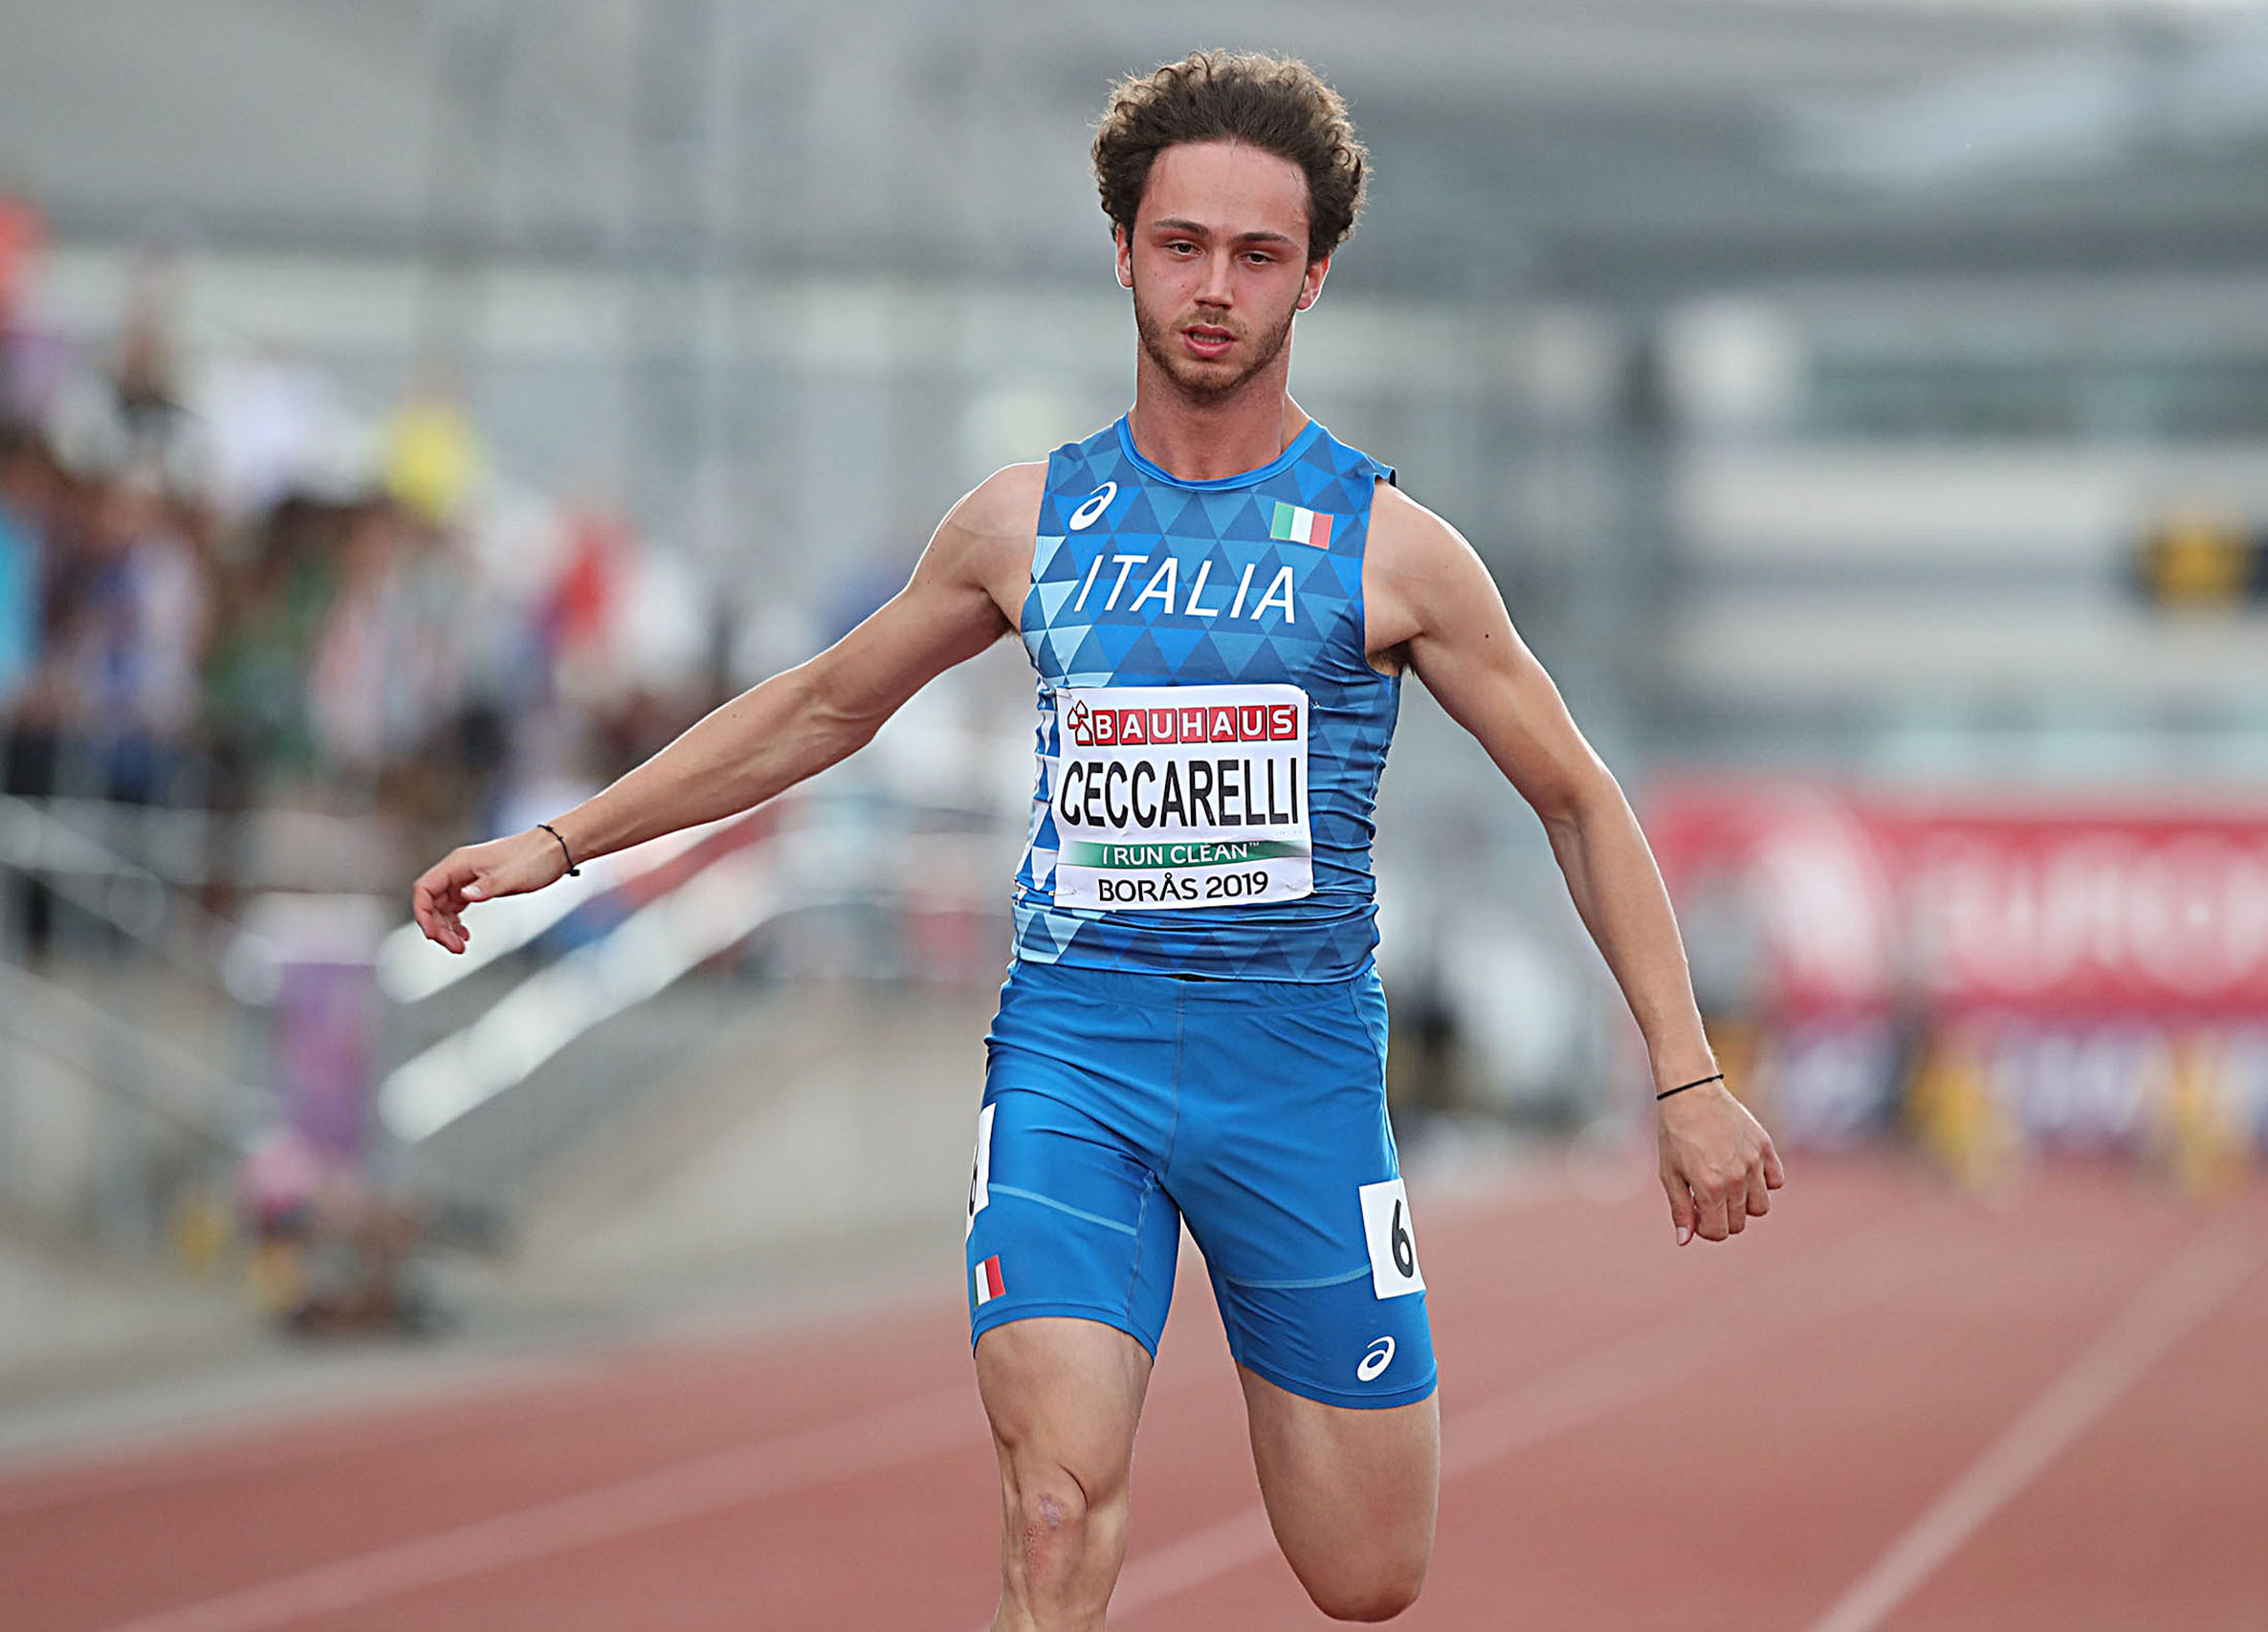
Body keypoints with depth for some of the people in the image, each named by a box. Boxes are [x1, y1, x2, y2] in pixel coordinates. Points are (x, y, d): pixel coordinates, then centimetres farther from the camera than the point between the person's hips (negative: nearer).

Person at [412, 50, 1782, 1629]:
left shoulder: (1387, 544, -1)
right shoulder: (1028, 521, 5)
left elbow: (1578, 800, 7)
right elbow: (822, 706, 20)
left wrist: (1689, 1077, 0)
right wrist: (562, 841, 18)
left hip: (1300, 1064, 0)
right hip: (1073, 1048, 0)